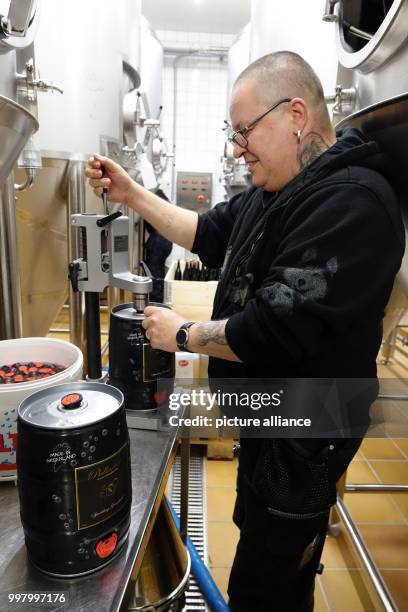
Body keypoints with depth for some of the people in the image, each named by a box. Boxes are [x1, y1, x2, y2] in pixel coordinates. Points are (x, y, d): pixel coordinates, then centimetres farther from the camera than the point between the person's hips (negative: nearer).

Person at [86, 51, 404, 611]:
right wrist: (132, 195, 6)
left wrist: (182, 334, -15)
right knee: (254, 530, 31)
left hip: (302, 439, -9)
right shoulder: (274, 192, 4)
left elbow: (272, 330, -31)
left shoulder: (352, 202, -26)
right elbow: (210, 234, 13)